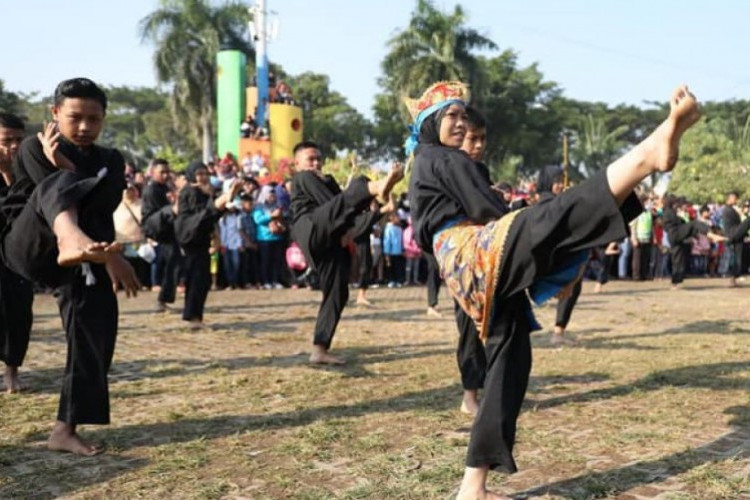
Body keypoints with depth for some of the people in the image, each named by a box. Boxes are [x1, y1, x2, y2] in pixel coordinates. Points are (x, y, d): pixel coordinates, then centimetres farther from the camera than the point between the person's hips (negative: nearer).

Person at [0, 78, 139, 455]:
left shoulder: (110, 160, 13)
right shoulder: (34, 148, 3)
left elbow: (104, 203, -8)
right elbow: (55, 191, -13)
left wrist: (66, 166, -17)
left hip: (82, 259, 4)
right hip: (30, 248, -4)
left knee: (93, 337, -9)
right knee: (60, 185, -31)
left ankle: (65, 429, 3)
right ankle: (74, 242, -68)